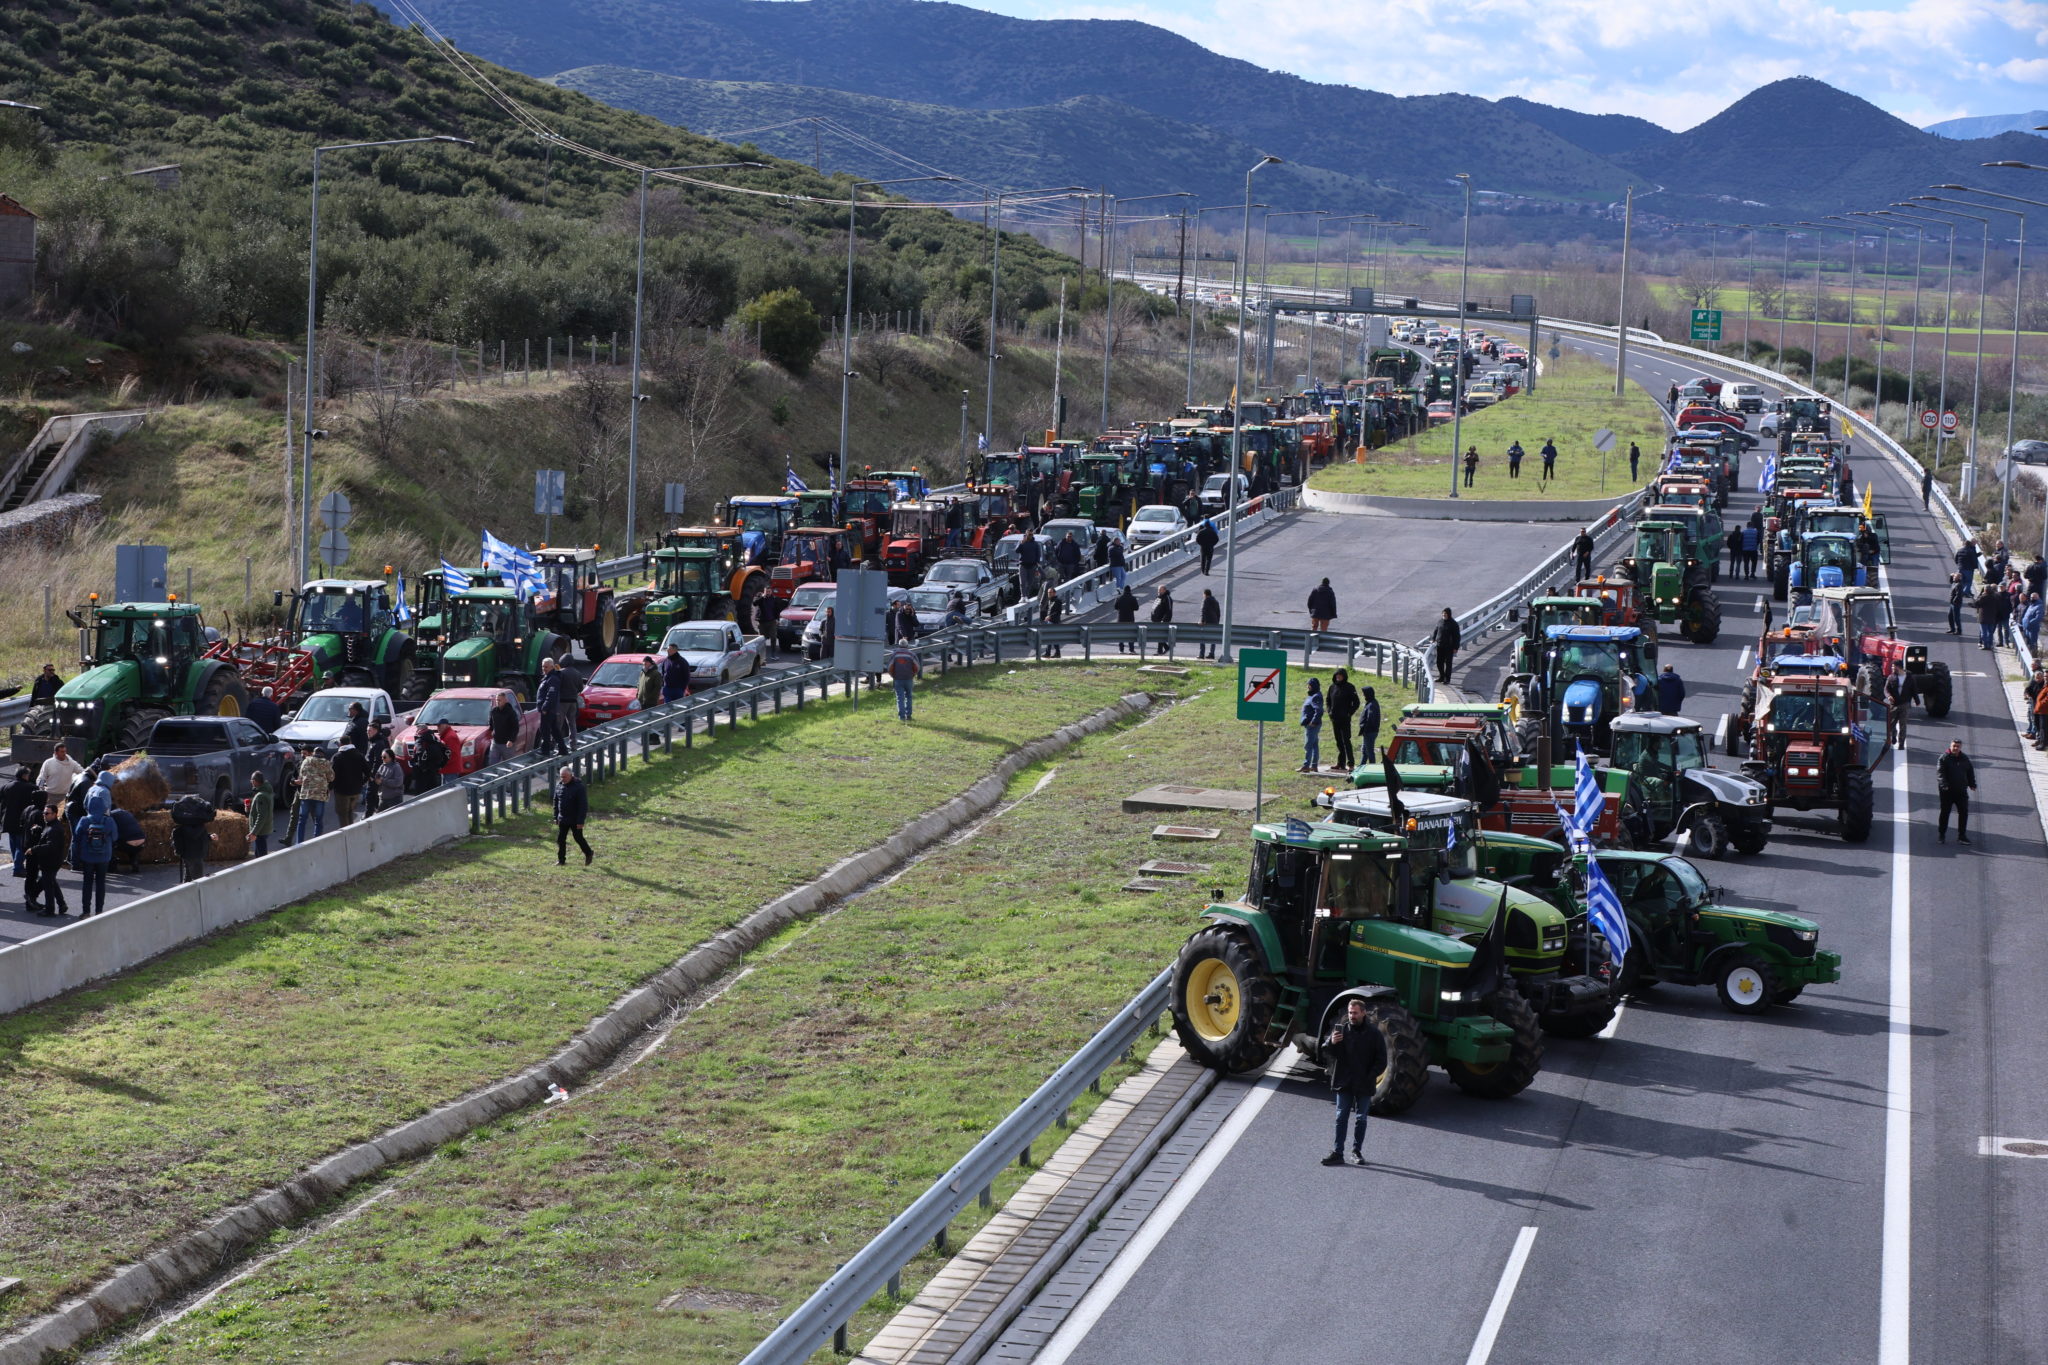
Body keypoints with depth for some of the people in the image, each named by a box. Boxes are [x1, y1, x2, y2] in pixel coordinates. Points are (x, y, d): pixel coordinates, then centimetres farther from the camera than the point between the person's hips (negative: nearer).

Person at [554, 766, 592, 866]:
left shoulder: (579, 787, -16)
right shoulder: (559, 785, 2)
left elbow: (583, 805, -17)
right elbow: (556, 802, 13)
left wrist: (580, 821, -20)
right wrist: (556, 817, 9)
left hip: (575, 820, -5)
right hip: (563, 819, 5)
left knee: (579, 838, 6)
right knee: (560, 840, 3)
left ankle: (588, 854, 28)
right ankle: (561, 860, 10)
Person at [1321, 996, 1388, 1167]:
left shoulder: (1373, 1034, -1)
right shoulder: (1341, 1030, 3)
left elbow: (1381, 1061, 2)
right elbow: (1326, 1052, 1)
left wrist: (1370, 1077, -10)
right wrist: (1331, 1043, -22)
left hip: (1364, 1085, -1)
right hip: (1344, 1083, 1)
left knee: (1360, 1119, 7)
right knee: (1341, 1117, -1)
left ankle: (1357, 1151, 17)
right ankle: (1337, 1153, -3)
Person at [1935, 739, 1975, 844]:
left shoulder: (1965, 758, 9)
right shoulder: (1944, 758, -6)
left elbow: (1970, 772, 19)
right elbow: (1940, 773, -15)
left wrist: (1972, 784, 10)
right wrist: (1944, 785, -28)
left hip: (1961, 791, 4)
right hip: (1947, 791, -4)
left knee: (1963, 812, 1)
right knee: (1945, 813, 3)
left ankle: (1962, 835, 9)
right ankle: (1941, 835, 13)